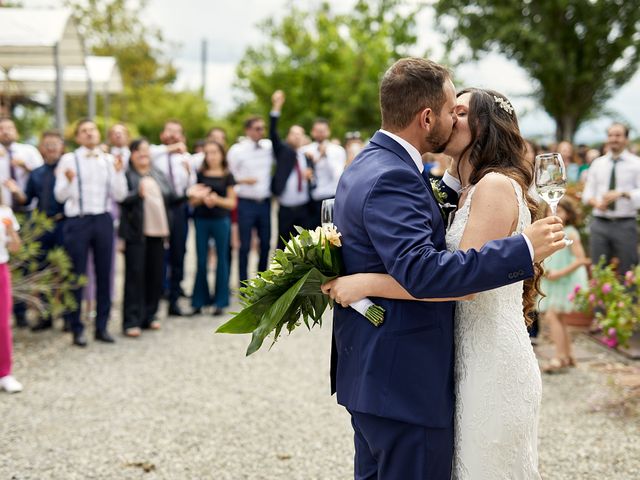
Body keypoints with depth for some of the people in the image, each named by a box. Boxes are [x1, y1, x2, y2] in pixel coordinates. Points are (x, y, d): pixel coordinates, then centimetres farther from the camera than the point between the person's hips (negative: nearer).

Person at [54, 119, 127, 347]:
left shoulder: (110, 160, 8)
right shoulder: (69, 159, -1)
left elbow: (119, 195, 5)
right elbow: (60, 196, -4)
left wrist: (119, 172, -9)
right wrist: (68, 180, -23)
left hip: (103, 220, 3)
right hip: (77, 221, -3)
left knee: (104, 274, 7)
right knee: (77, 276, 1)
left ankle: (102, 326, 16)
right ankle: (77, 329, 9)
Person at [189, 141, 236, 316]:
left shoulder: (227, 176, 4)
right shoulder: (200, 174, 6)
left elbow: (232, 202, 2)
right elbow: (192, 200, 6)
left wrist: (217, 199, -15)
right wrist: (202, 198, -14)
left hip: (221, 220, -1)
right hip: (201, 220, 1)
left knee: (222, 259, 1)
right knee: (201, 260, 2)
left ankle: (220, 302, 8)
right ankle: (200, 301, 10)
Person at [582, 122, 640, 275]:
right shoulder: (597, 164, 12)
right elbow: (587, 193, 12)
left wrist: (622, 193, -22)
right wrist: (595, 202, -9)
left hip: (626, 224, -3)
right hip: (600, 223, 3)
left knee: (627, 273, 1)